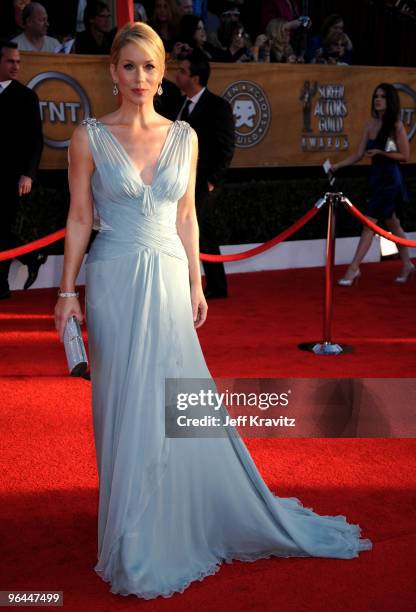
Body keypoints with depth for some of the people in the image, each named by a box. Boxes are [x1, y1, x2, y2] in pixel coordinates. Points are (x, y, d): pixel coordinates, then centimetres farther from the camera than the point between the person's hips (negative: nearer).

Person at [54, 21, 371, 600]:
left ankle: (189, 521, 29)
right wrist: (67, 292, -4)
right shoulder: (90, 136, -2)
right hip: (114, 281, -2)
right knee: (126, 409, 4)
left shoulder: (184, 137, 6)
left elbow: (186, 216, 10)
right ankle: (135, 539, 23)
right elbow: (79, 219, -1)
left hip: (169, 279, 2)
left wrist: (196, 282, 7)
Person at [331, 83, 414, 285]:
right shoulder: (371, 125, 7)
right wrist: (337, 166, -2)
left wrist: (381, 152, -20)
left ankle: (353, 269, -5)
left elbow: (405, 156, -9)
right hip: (376, 177, 7)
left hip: (389, 179, -7)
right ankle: (407, 265, 27)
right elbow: (358, 155, 7)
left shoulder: (396, 125, -10)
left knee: (369, 224, -9)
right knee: (392, 223, 15)